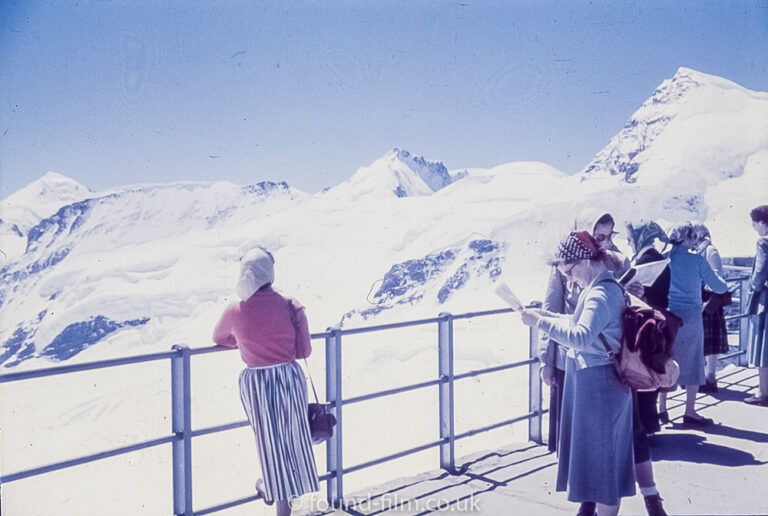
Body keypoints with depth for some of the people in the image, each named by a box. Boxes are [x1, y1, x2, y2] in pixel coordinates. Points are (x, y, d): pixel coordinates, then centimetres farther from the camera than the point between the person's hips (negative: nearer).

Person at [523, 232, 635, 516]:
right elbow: (581, 323, 21)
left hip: (598, 383, -10)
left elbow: (581, 337, -37)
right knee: (588, 450, 22)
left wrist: (540, 322, -34)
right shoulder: (599, 287, 8)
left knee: (600, 453, 3)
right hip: (589, 378, 10)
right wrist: (546, 315, 10)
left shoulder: (601, 294, -24)